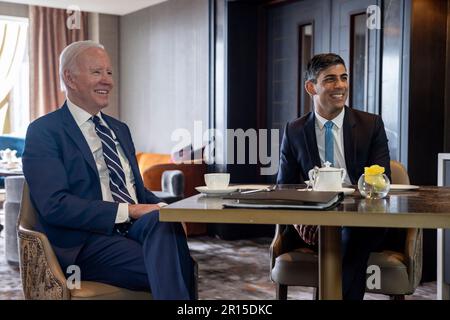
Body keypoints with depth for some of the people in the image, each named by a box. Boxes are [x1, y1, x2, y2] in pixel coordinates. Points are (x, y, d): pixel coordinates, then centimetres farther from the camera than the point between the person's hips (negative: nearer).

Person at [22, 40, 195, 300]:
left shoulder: (119, 129, 23)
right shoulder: (45, 131, -1)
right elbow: (54, 205, -13)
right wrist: (129, 211, -18)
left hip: (137, 229, 6)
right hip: (86, 243, -6)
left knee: (162, 221, -30)